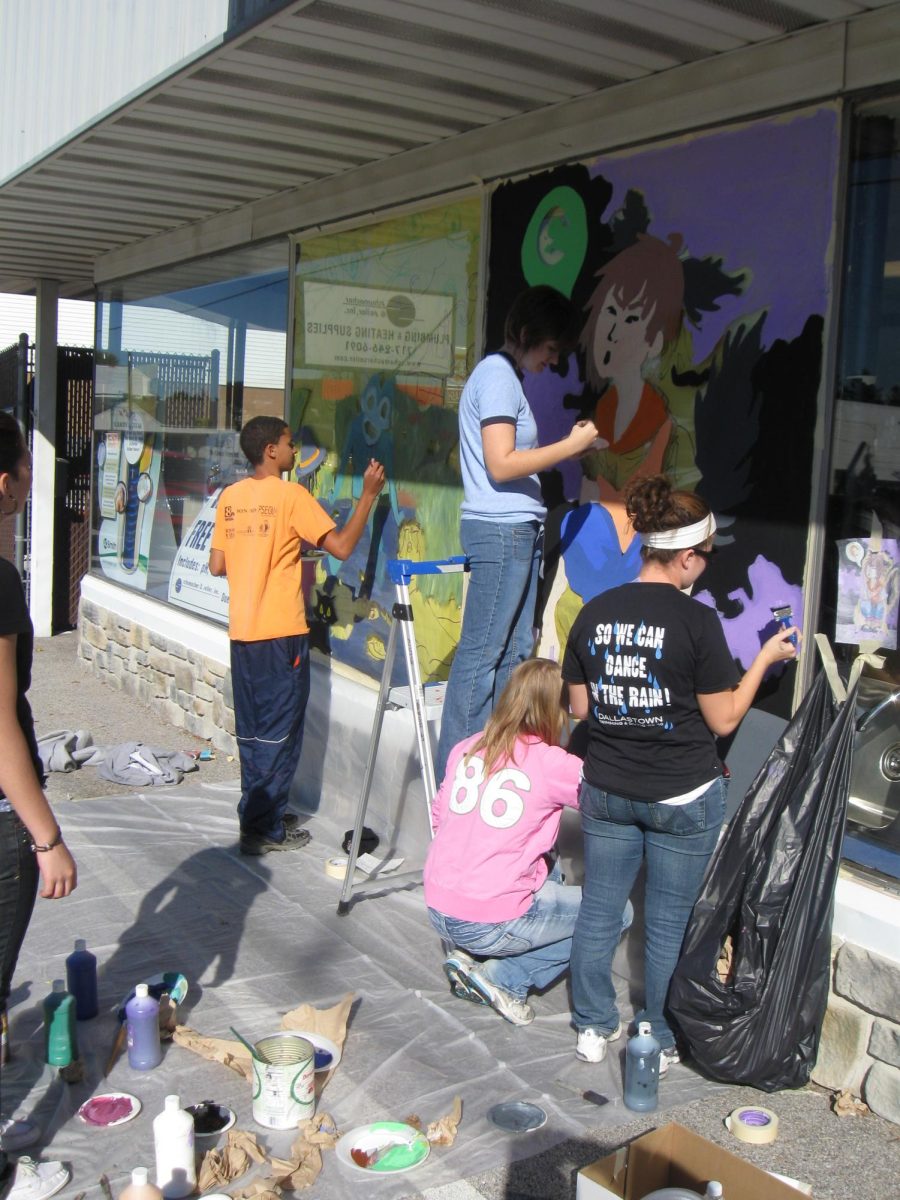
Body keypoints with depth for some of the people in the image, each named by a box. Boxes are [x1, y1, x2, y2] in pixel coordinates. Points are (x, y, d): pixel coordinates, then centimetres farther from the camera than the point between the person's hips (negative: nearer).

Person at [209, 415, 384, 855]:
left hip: (242, 630, 7)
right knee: (280, 731, 1)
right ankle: (264, 828, 4)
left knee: (252, 730, 14)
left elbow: (217, 565, 9)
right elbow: (341, 546, -15)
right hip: (282, 632, -6)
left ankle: (260, 813, 24)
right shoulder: (290, 495, -10)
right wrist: (369, 495, -8)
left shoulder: (230, 497, 8)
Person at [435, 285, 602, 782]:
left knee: (515, 651, 11)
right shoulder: (498, 375, -11)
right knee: (481, 653, -6)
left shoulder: (505, 375, 20)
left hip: (516, 531, 10)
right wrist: (569, 446, -11)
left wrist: (568, 448, 10)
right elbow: (501, 464, -19)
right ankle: (453, 772, 0)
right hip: (500, 530, -10)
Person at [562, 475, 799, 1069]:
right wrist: (765, 658, 0)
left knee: (599, 909, 16)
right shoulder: (697, 621, -17)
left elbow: (580, 706, 6)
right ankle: (658, 1044, 25)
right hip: (682, 797, -4)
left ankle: (594, 1027, 30)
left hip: (606, 791, 4)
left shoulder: (594, 614, -3)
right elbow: (723, 720, -10)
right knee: (669, 923, 11)